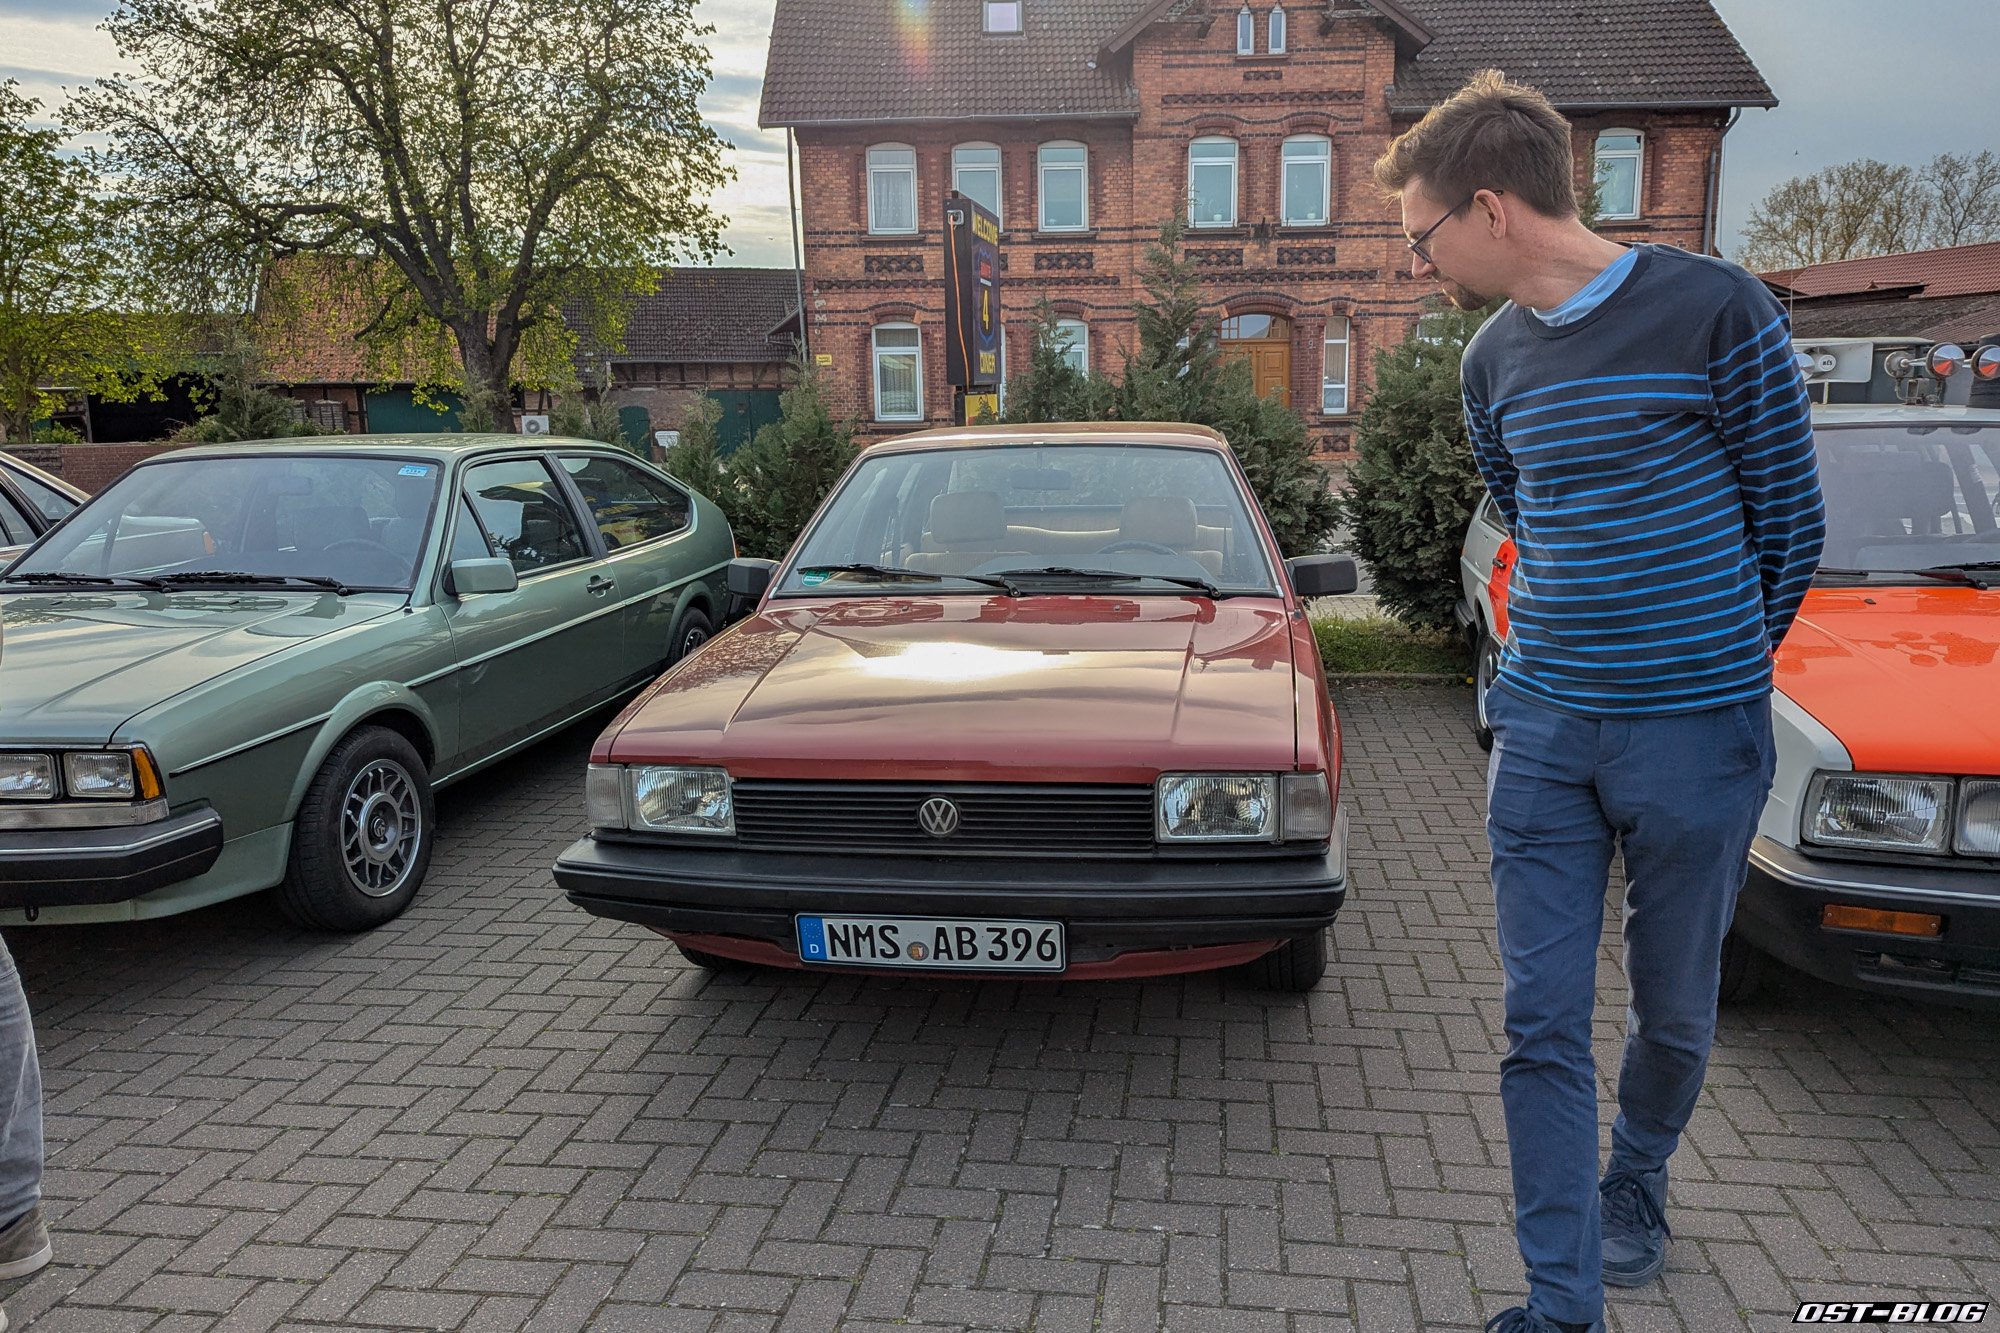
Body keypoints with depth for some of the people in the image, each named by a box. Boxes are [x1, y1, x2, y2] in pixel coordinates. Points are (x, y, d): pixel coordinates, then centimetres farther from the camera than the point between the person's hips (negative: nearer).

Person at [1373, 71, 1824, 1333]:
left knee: (1674, 1007, 14)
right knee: (1543, 1026, 2)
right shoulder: (1496, 357, 6)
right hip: (1542, 731, 4)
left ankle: (1637, 1181, 43)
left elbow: (1791, 517, -1)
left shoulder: (1715, 310, -9)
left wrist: (1718, 671, 10)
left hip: (1696, 734, -3)